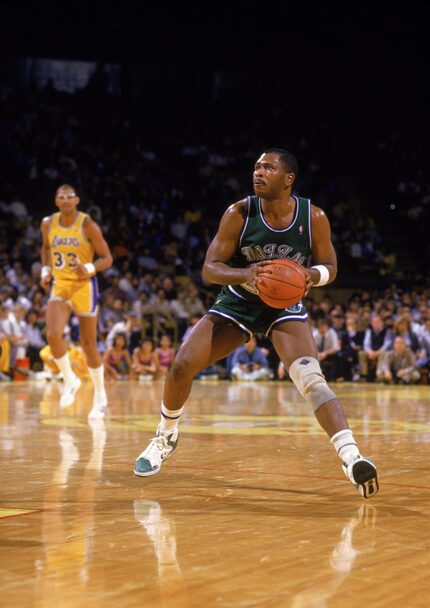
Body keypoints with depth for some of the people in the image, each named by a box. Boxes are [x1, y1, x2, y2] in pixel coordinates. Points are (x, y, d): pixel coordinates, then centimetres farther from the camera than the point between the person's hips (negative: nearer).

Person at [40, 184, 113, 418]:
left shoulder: (87, 225, -13)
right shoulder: (48, 224, -1)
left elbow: (107, 258, -10)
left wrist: (89, 268, -28)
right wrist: (45, 271, 6)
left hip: (84, 286, -3)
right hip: (59, 285, 3)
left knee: (88, 345, 4)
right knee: (53, 334, -20)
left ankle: (100, 397, 21)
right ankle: (70, 380, 4)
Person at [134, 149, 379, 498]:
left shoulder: (314, 218, -17)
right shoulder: (239, 214, -18)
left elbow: (330, 267, -3)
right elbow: (210, 269, -16)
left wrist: (309, 277, -28)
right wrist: (245, 274, -38)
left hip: (285, 306, -1)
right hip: (237, 303, 1)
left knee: (311, 378, -25)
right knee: (181, 366, -9)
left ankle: (351, 457, -32)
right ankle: (166, 437, 19)